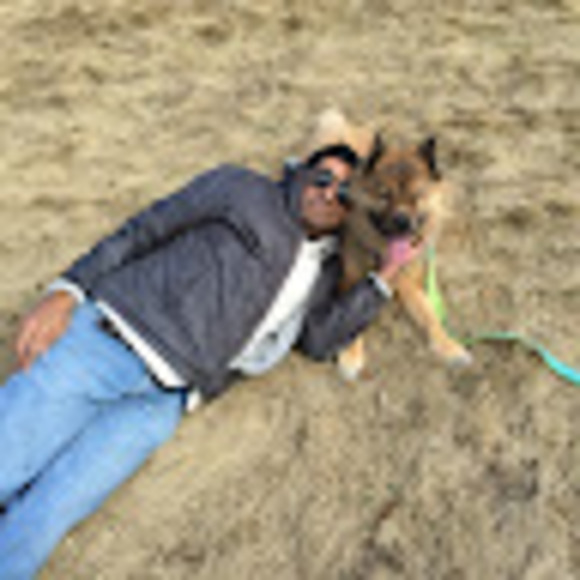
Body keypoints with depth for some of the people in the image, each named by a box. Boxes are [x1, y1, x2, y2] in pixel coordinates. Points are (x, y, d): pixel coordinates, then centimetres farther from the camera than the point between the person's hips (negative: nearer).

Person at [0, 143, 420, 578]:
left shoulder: (324, 272, 22)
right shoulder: (243, 189, 9)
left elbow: (319, 340, 10)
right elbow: (142, 230, 5)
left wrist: (384, 277, 9)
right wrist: (67, 292, -6)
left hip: (160, 402, 3)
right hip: (106, 335, -2)